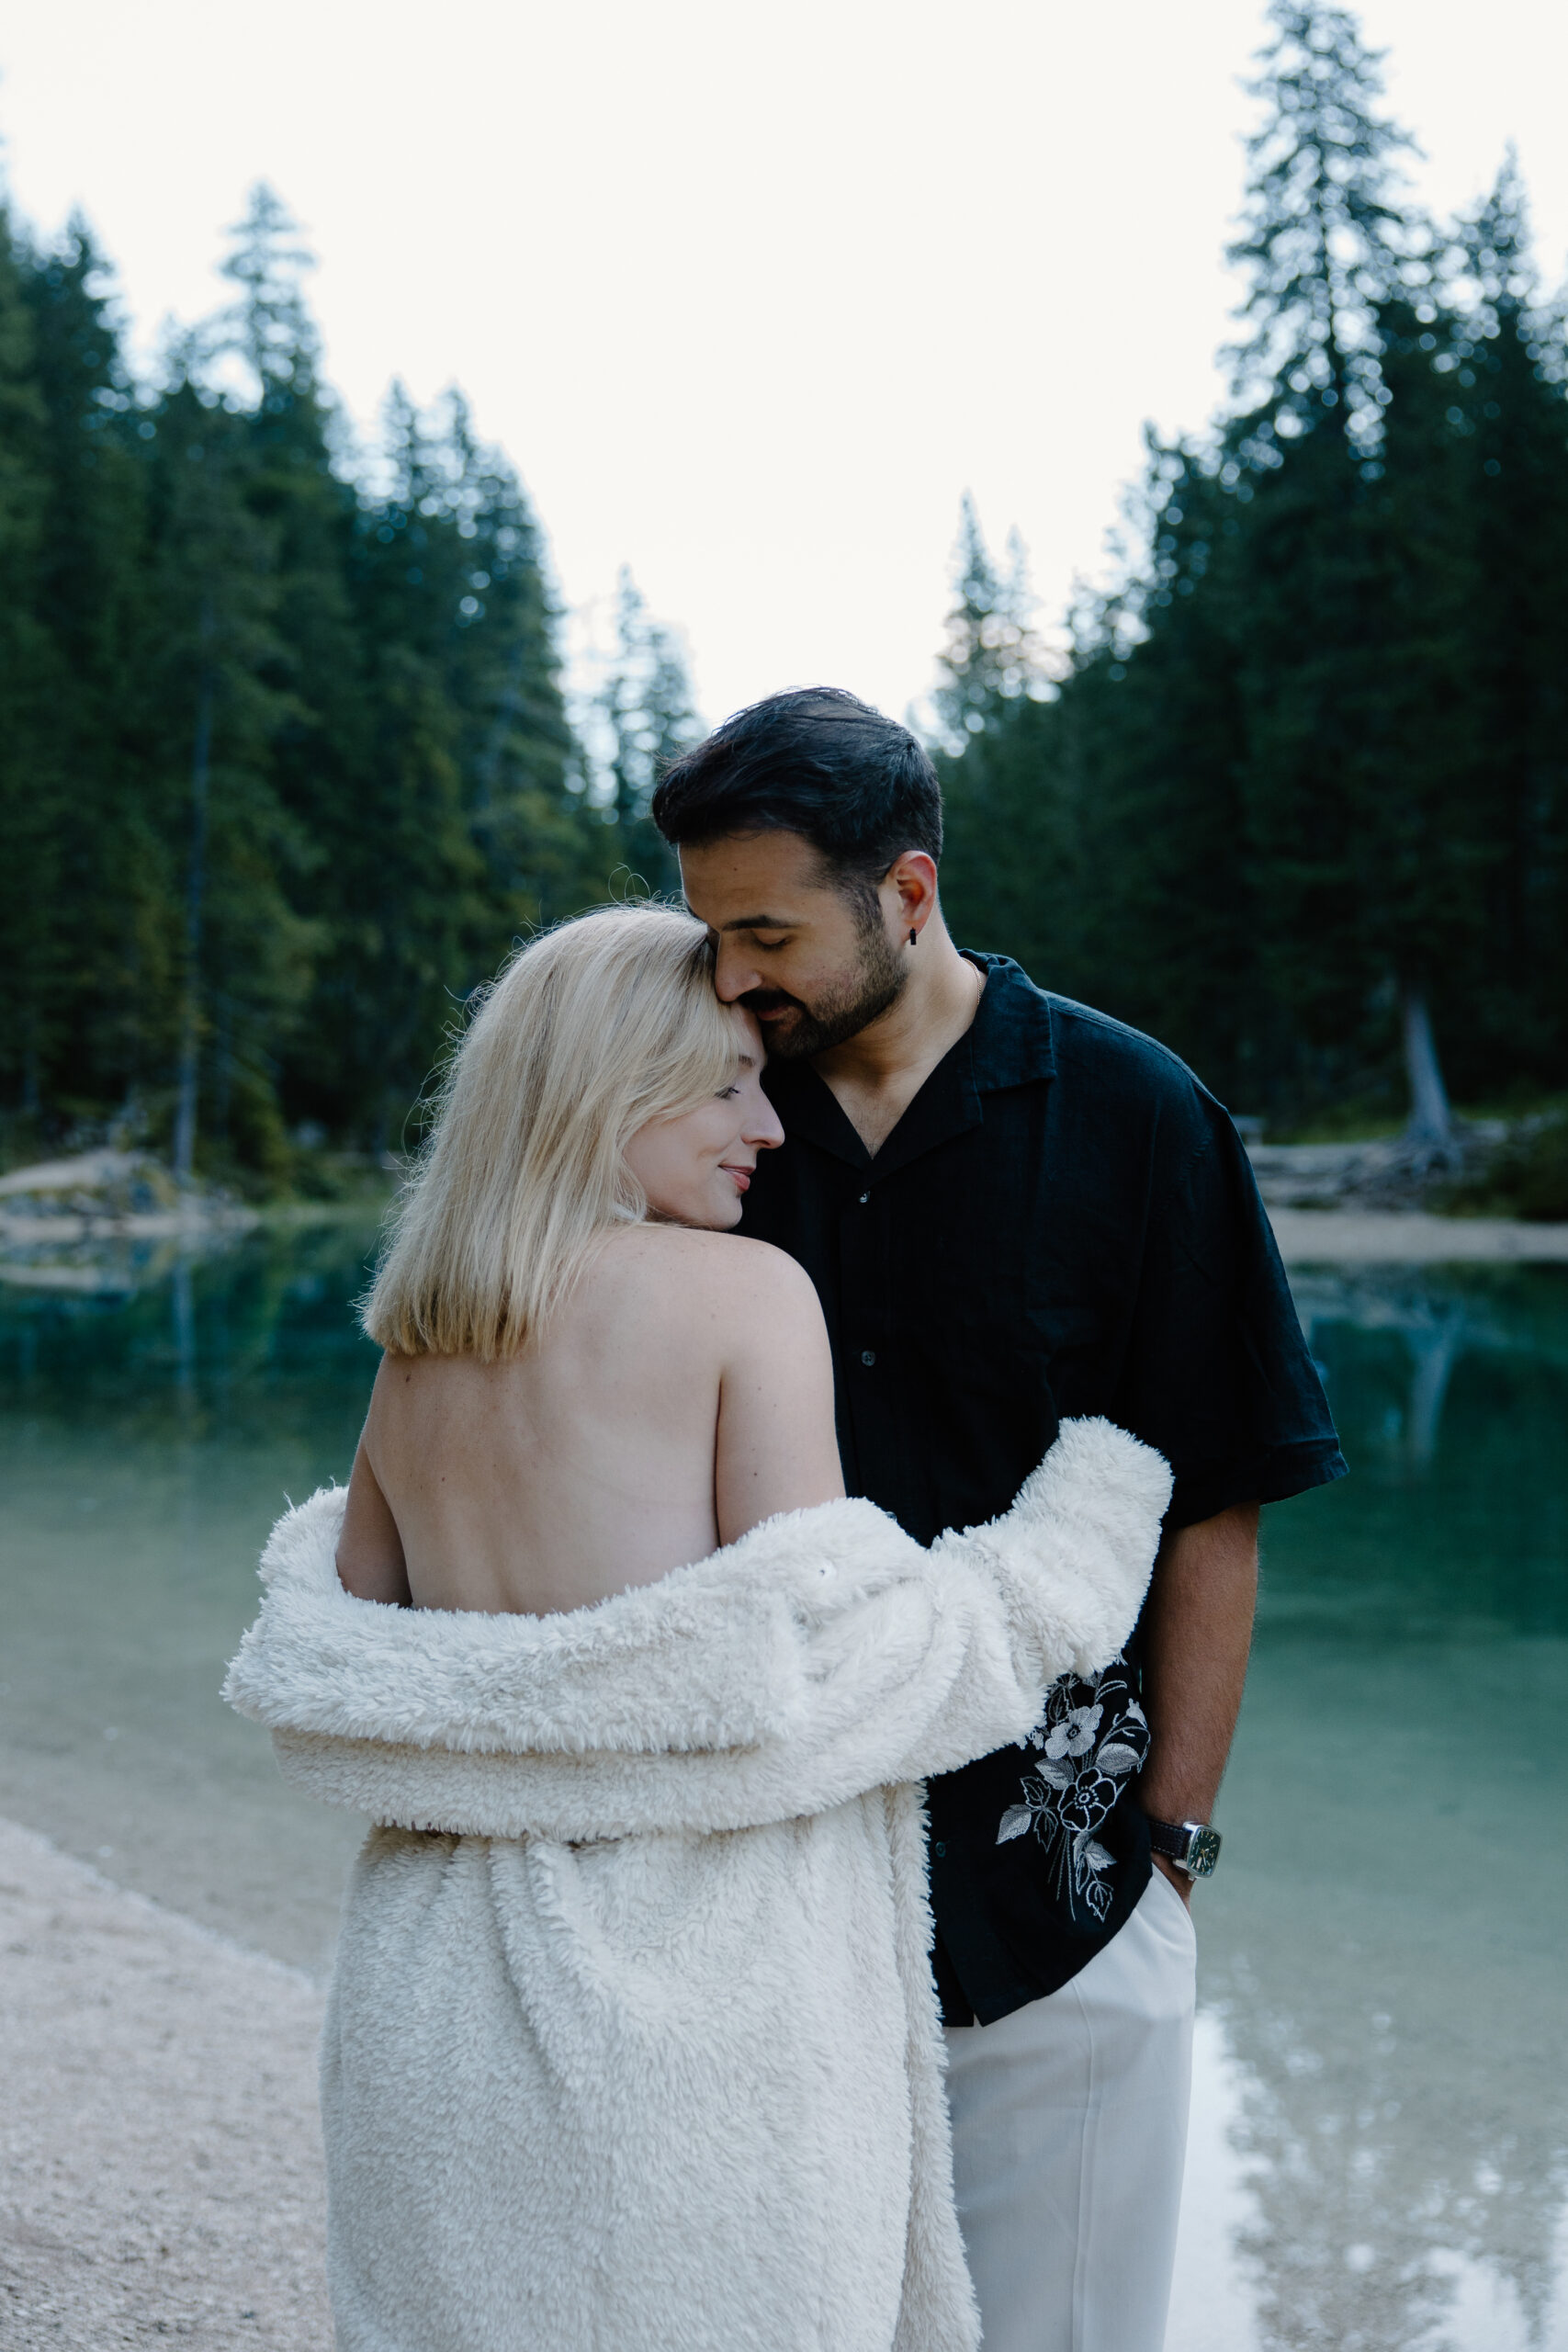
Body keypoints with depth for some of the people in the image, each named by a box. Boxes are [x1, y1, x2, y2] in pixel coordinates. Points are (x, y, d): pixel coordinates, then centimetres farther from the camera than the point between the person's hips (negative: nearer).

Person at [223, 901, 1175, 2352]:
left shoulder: (413, 1362, 9)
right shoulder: (746, 1292, -9)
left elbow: (320, 1684, 12)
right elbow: (807, 1668, -14)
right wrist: (1091, 1515, -3)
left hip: (438, 1997, 6)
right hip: (695, 1984, -6)